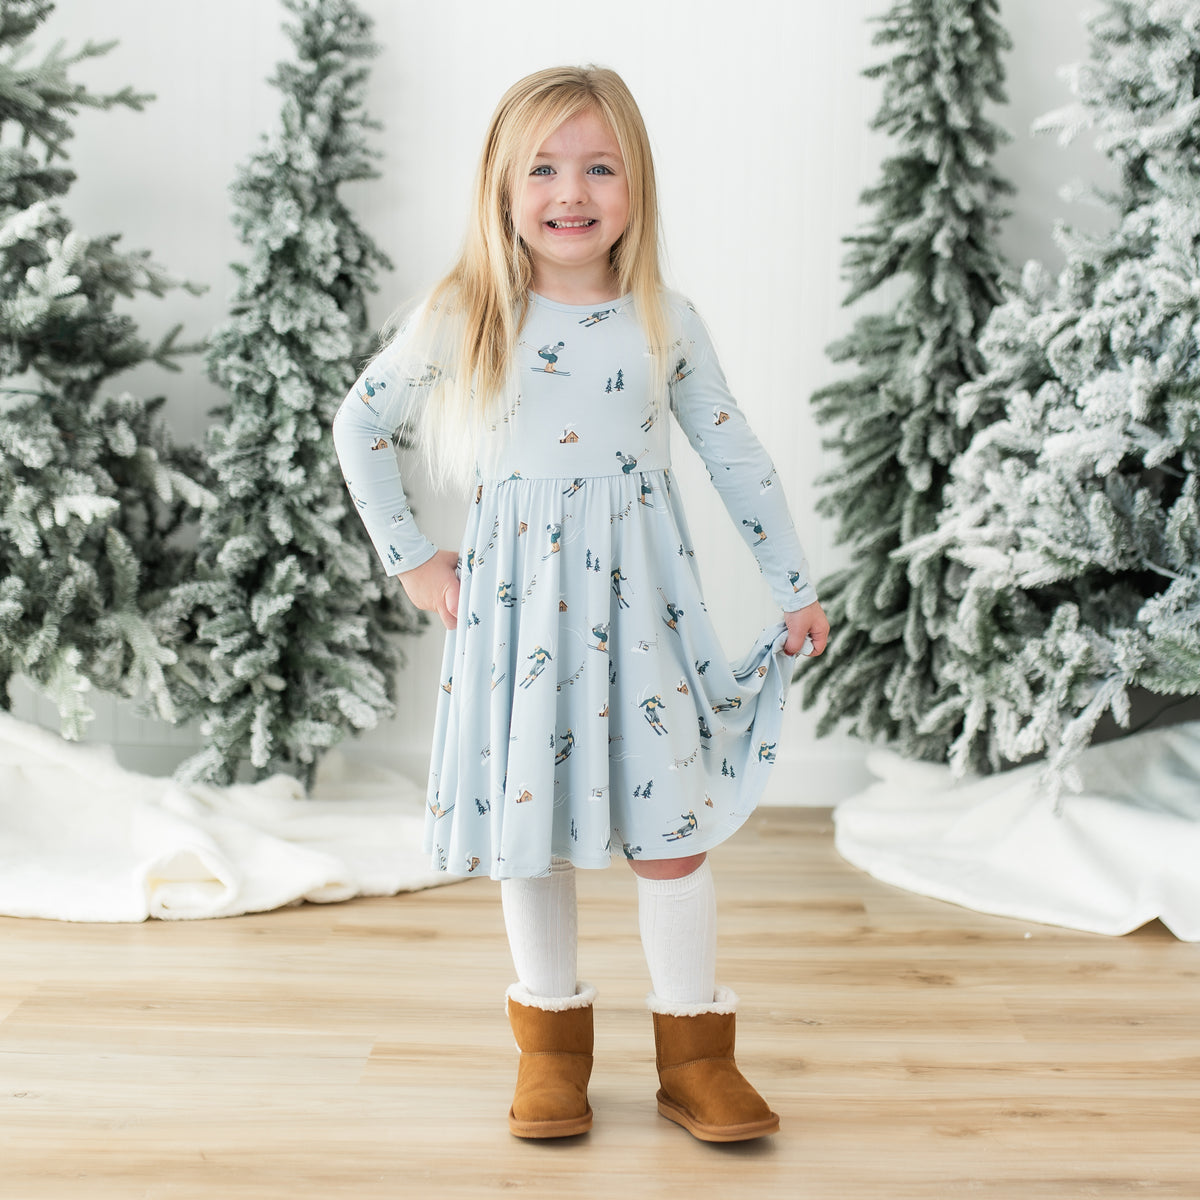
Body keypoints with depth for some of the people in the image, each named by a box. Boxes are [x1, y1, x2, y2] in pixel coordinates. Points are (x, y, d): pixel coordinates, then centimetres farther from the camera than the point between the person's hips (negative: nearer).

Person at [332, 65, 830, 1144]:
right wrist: (410, 558, 5)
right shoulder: (462, 320, -2)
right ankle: (552, 1044, 24)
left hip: (639, 598, 1)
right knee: (531, 824, 7)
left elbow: (736, 458, 7)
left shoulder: (665, 323, 1)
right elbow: (360, 427, 8)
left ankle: (695, 1053, 16)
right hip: (517, 596, 0)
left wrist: (796, 587, 8)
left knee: (670, 827, 2)